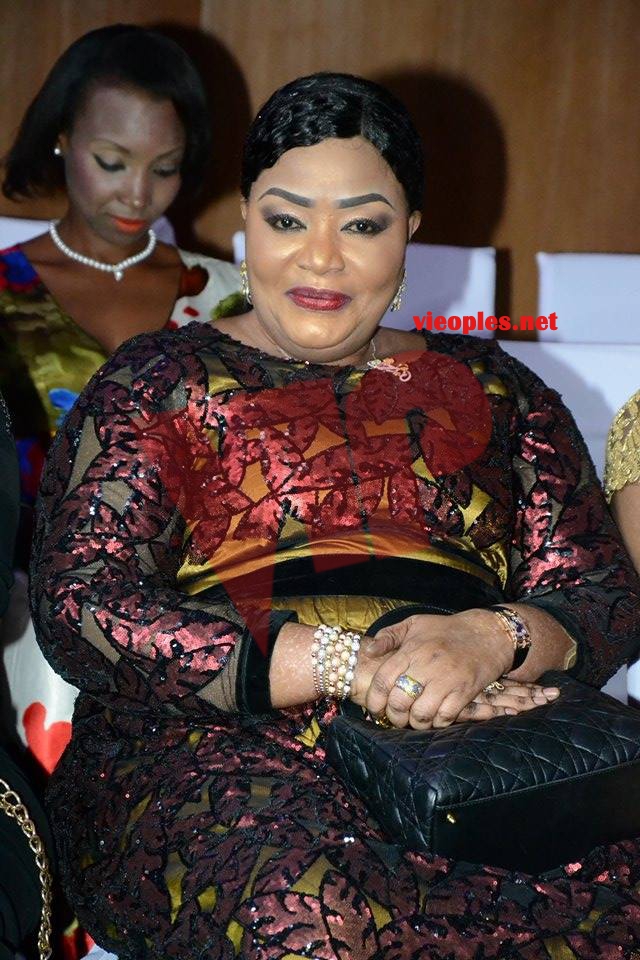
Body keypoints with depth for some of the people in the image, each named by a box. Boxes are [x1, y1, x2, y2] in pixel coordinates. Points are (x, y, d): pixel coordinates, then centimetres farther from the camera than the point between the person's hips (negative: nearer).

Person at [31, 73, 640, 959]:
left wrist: (493, 639, -13)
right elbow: (80, 608, -2)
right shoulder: (157, 385, 11)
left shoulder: (492, 390, 19)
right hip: (213, 747, -2)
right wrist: (345, 666, -13)